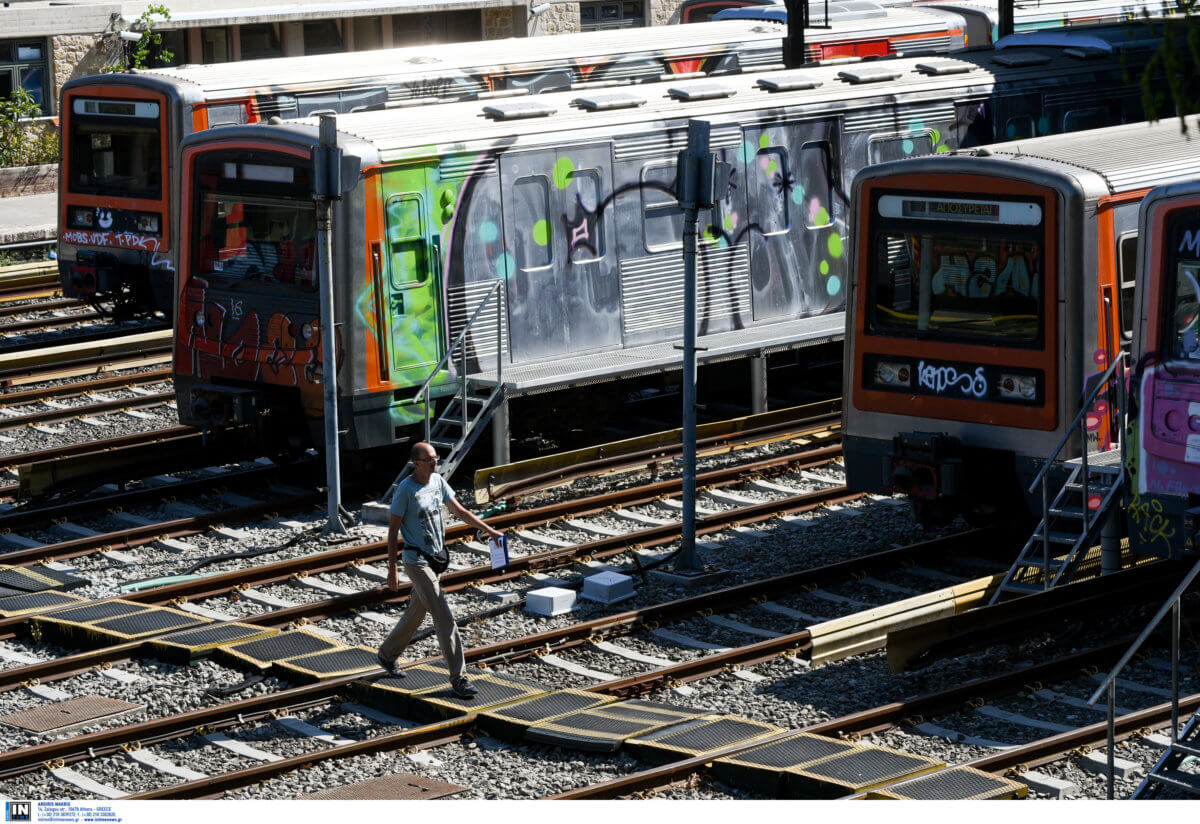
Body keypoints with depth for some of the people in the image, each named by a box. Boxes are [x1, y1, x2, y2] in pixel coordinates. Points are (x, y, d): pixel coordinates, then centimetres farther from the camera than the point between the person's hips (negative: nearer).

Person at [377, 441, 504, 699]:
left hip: (436, 558, 8)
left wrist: (489, 531, 9)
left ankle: (387, 655, 41)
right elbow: (392, 530, -12)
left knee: (416, 614, 20)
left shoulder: (438, 481, 5)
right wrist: (392, 570, -15)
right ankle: (458, 678, -11)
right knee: (444, 618, -13)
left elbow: (460, 511, 15)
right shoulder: (405, 490, -15)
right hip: (416, 561, -8)